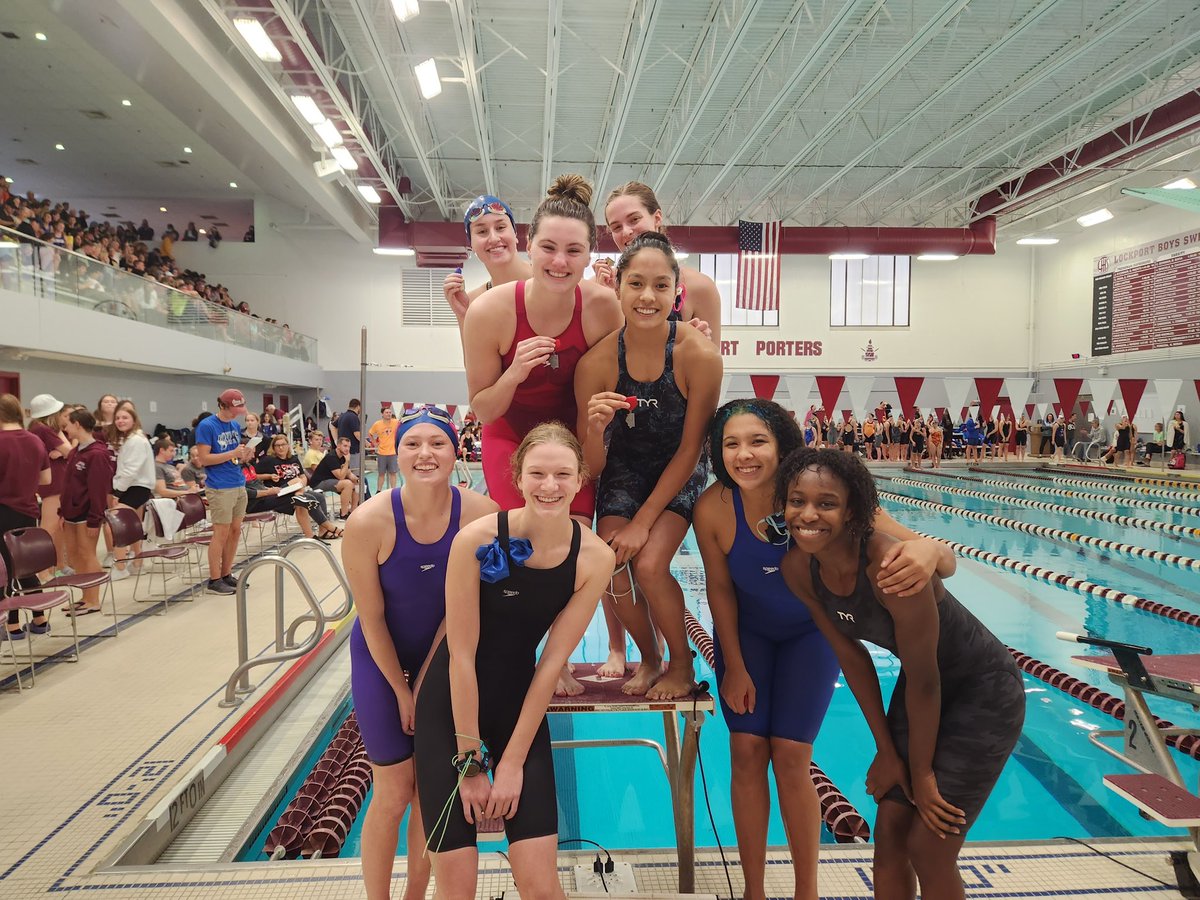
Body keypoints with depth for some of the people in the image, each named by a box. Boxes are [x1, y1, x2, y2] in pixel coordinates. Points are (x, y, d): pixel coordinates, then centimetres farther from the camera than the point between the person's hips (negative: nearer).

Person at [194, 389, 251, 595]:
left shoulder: (235, 425, 12)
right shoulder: (206, 426, -9)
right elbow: (204, 459, -14)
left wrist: (245, 456, -1)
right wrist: (232, 453, -19)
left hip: (239, 485, 7)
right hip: (220, 488, -7)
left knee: (235, 531, 10)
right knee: (221, 534, -3)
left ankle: (226, 574, 21)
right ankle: (214, 580, 6)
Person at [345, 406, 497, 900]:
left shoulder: (481, 514, -23)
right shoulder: (368, 522, -26)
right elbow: (371, 618, -14)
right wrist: (403, 691, -5)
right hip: (382, 659, -2)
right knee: (393, 795, 6)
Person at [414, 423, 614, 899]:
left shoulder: (594, 557, -14)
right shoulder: (477, 539, -22)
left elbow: (552, 661, -10)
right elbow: (462, 656, -17)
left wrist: (512, 760, -7)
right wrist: (471, 762, -11)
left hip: (521, 703, 2)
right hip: (451, 704, -2)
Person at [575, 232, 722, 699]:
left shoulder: (699, 356, -26)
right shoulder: (596, 362, -22)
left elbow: (689, 450, -15)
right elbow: (592, 468, -14)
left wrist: (643, 521, -16)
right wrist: (595, 428, -37)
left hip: (680, 474, -2)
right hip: (624, 470, 2)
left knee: (648, 566, -20)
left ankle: (682, 665, 10)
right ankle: (649, 660, 19)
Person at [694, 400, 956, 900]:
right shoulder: (713, 508, -29)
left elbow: (945, 562, -33)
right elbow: (720, 588, -11)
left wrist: (927, 550, -58)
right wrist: (735, 667, -4)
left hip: (810, 633, -1)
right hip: (746, 632, 1)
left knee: (790, 756, -2)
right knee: (746, 752, 0)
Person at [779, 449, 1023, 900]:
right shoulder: (798, 567, -16)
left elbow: (924, 681, -25)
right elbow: (851, 656, -4)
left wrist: (921, 772, -12)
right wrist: (887, 752, 1)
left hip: (983, 693, -6)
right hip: (922, 687, 6)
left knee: (928, 849, -1)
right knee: (889, 833, 10)